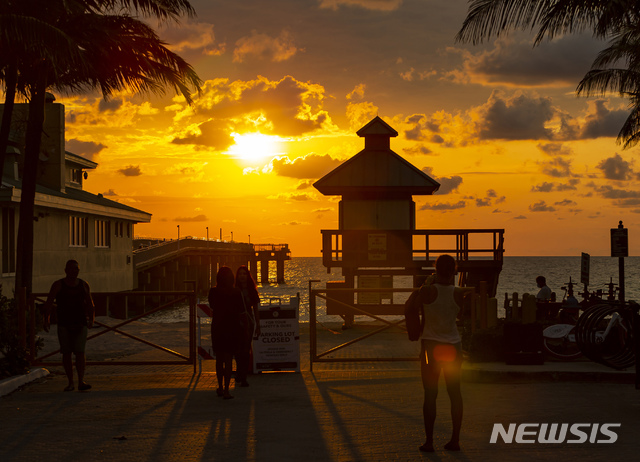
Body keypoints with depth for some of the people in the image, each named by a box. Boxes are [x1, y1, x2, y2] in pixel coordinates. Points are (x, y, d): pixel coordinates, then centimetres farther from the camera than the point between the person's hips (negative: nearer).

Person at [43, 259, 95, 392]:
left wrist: (91, 319, -1)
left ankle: (81, 381, -10)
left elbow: (90, 304, 13)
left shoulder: (84, 285, 6)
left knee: (80, 351, -10)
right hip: (64, 325, -1)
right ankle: (70, 382, 10)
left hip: (80, 324, 1)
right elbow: (48, 303, -6)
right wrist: (46, 319, -18)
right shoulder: (58, 285, -1)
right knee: (66, 353, 2)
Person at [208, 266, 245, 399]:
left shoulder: (213, 292, -8)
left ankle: (220, 387, 24)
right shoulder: (237, 292, -11)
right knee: (228, 359, 1)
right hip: (232, 328, -1)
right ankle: (226, 389, -5)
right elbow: (241, 310, 0)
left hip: (217, 327, 2)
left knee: (219, 359, 16)